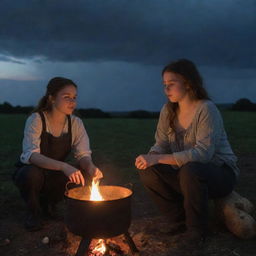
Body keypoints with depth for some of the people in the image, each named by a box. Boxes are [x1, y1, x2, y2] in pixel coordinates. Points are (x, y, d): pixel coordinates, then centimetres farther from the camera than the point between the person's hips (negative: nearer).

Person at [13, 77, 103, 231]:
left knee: (85, 174, -22)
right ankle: (34, 212, -3)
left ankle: (47, 203, 7)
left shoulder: (76, 123, -8)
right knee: (33, 173, -37)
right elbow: (31, 155, -35)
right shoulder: (36, 120, -21)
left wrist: (91, 167, -37)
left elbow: (83, 154, -12)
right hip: (28, 172, -4)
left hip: (55, 176, 4)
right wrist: (63, 166, -51)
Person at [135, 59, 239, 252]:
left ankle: (197, 230, -11)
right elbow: (161, 145, 0)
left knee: (190, 171, -37)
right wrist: (150, 158, -24)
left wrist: (159, 158, -35)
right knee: (148, 172, -17)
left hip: (221, 173, -6)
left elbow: (203, 152, -31)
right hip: (185, 172, 6)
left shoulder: (206, 109, -20)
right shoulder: (168, 111, 0)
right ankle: (180, 221, 3)